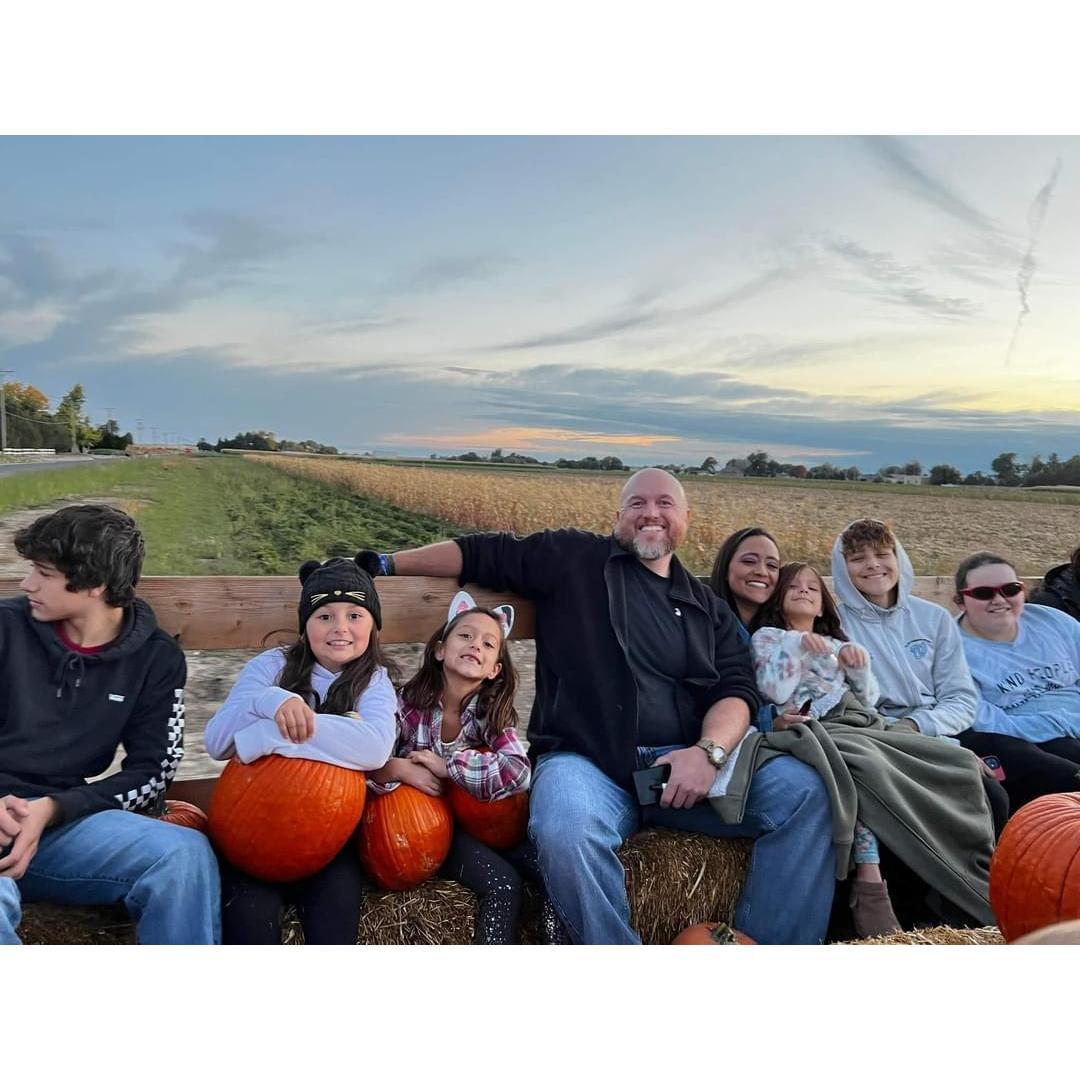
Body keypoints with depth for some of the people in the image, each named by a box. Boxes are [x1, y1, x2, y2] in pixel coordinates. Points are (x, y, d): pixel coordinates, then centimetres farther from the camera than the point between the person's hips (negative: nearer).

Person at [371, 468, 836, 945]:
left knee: (803, 791, -19)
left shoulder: (708, 605, 20)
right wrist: (383, 564, 6)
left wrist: (708, 751, -13)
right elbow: (481, 554, 10)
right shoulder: (573, 557, 11)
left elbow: (736, 688, 8)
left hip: (686, 761, 4)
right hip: (586, 761, -3)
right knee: (566, 834, -37)